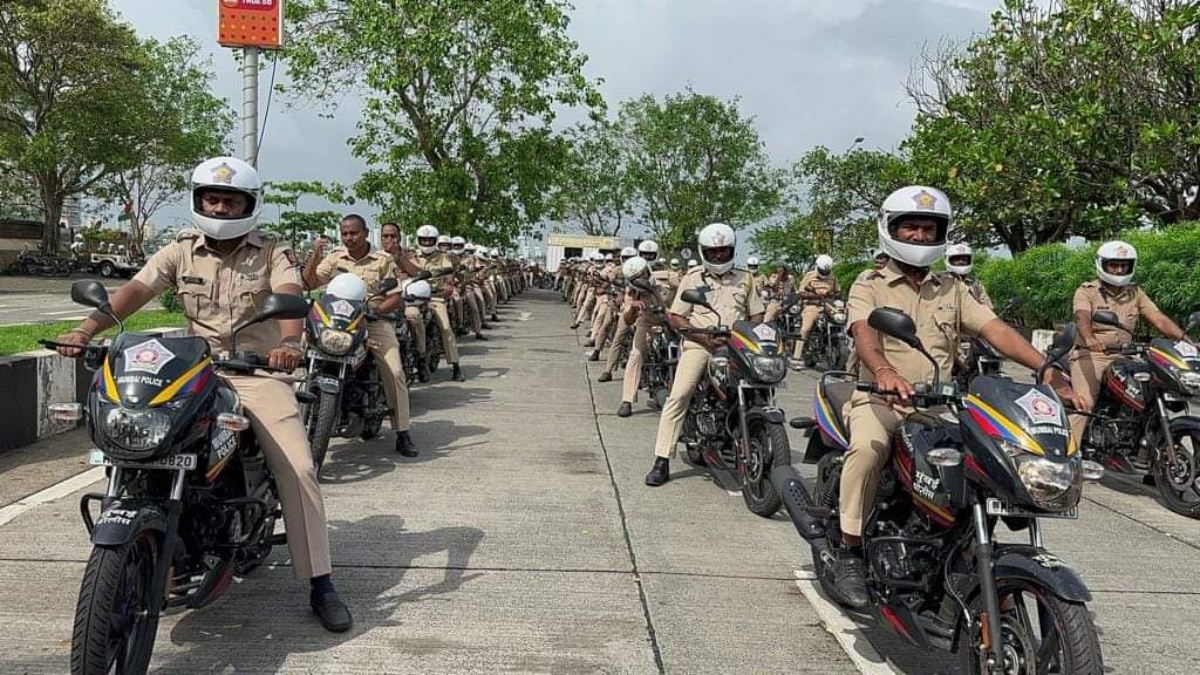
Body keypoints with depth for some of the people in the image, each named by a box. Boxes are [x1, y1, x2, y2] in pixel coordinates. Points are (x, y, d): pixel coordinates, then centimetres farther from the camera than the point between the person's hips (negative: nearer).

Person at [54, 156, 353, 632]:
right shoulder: (180, 252, 8)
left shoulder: (273, 253, 0)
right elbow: (135, 290, -6)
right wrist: (86, 329, -24)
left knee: (298, 471, -15)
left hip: (258, 372, -3)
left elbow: (290, 297, -19)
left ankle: (320, 585, -6)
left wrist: (289, 341, -42)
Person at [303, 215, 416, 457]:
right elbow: (311, 283, 2)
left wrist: (374, 310, -16)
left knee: (394, 372, -17)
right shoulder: (335, 257, 11)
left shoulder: (384, 260, 6)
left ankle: (403, 434, -10)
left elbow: (396, 298, 1)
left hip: (375, 321, -2)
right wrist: (315, 255, -12)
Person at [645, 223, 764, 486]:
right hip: (699, 345, -2)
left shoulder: (745, 279, 17)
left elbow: (757, 314, 16)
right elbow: (675, 317, 4)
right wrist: (704, 337, -10)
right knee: (678, 396, -19)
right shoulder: (693, 278, 10)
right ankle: (662, 462, -18)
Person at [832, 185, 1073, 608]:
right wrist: (884, 371, -39)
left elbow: (995, 330, 5)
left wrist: (1047, 368, -12)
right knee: (868, 447, -35)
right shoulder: (869, 287, 6)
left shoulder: (952, 291, 20)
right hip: (881, 399, -4)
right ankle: (850, 553, -21)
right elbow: (864, 334, -16)